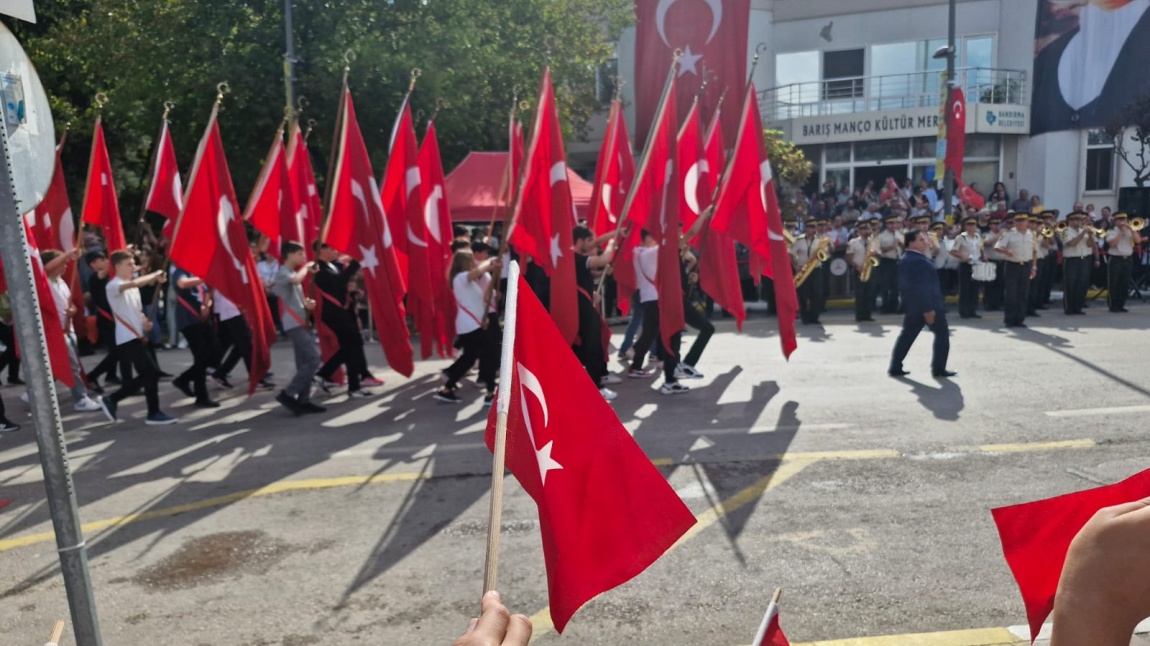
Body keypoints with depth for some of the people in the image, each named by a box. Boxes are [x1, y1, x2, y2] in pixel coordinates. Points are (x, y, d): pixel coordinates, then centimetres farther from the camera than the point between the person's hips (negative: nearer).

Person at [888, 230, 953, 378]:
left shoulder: (905, 260, 11)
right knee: (942, 333, 3)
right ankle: (939, 368, 6)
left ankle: (895, 367, 11)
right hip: (928, 305, -9)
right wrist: (928, 308, -25)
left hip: (913, 305, 9)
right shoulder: (917, 260, -20)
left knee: (907, 335, 12)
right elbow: (921, 287, -25)